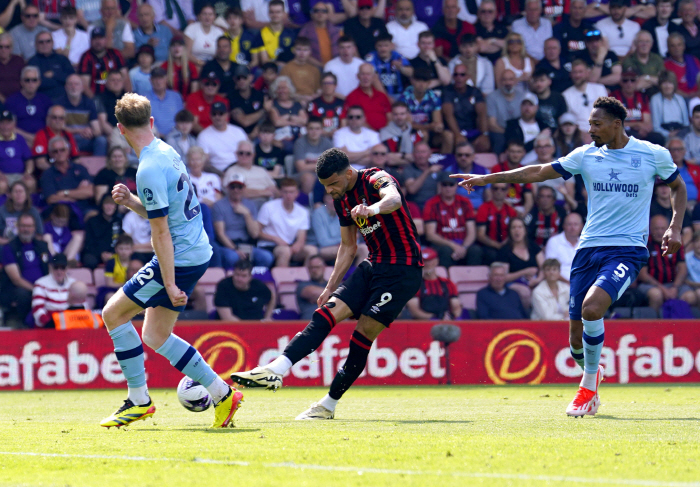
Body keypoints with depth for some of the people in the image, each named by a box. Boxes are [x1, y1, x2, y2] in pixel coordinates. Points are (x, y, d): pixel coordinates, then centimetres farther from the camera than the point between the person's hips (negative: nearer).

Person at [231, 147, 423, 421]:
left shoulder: (375, 180, -14)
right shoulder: (341, 200, 10)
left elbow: (393, 198, -39)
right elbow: (348, 246, 20)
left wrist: (372, 209, -61)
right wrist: (331, 287, 14)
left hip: (403, 269, -8)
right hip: (373, 266, 8)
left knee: (364, 334, -13)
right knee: (327, 312, -10)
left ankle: (328, 405, -5)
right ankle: (276, 370, -19)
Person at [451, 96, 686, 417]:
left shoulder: (653, 155, 0)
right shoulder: (586, 156, 6)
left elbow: (678, 187, 17)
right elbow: (537, 173, 10)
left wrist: (675, 228, 3)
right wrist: (486, 179, 7)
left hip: (628, 249, -4)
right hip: (589, 247, 4)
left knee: (592, 307, -28)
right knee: (577, 339, 0)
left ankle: (588, 386, -9)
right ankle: (591, 372, 35)